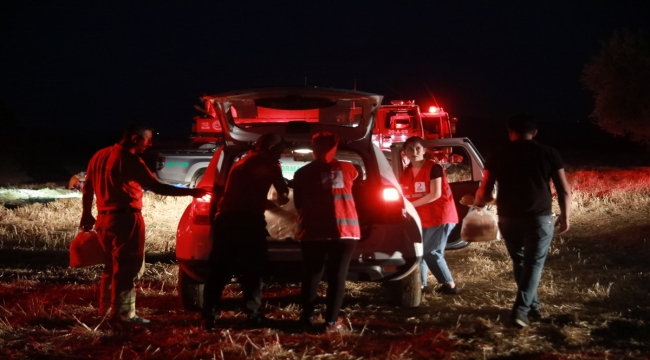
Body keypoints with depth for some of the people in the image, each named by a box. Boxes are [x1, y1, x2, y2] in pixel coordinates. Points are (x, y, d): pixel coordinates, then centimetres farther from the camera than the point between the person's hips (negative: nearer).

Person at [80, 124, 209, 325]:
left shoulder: (100, 155, 11)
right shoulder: (129, 160, -15)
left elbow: (88, 187, 17)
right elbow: (156, 187, -20)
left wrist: (87, 214, 28)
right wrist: (191, 192, -19)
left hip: (105, 217, 9)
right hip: (125, 219, -9)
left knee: (112, 265, 19)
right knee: (128, 267, -4)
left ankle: (107, 308, 25)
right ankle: (123, 312, -4)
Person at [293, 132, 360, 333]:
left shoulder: (302, 173, 7)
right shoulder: (348, 169, 7)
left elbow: (298, 204, 15)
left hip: (313, 231, 0)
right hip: (344, 230, 0)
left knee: (312, 275, 11)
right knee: (337, 276, 4)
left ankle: (308, 318, 9)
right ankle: (332, 321, 1)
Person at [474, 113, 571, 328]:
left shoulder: (498, 156, 4)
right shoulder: (548, 153, 2)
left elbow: (484, 192, 5)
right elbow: (564, 190, 1)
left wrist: (477, 202, 27)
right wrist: (565, 216, 15)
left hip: (508, 218, 2)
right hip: (539, 217, -2)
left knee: (519, 262, 18)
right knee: (533, 263, 3)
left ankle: (532, 307, 24)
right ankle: (521, 310, -12)